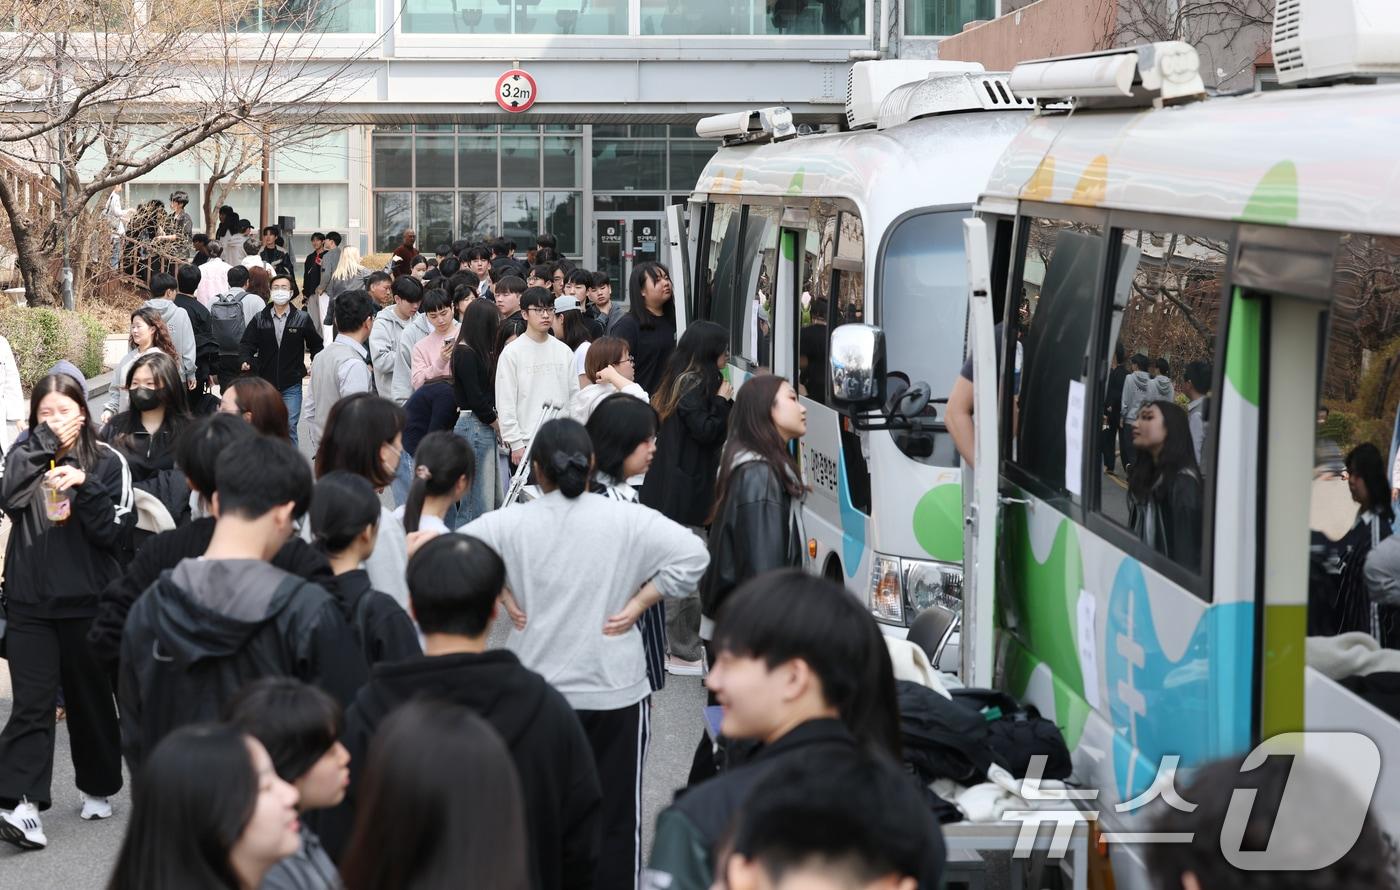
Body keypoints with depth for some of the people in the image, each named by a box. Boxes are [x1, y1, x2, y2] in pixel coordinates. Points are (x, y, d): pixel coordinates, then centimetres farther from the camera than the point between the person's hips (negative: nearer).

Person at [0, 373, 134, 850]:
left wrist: (84, 486, -20)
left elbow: (116, 529, -7)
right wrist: (46, 442, -17)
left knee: (90, 698, 12)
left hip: (87, 601, 0)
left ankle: (98, 788, 29)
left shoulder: (107, 461, -1)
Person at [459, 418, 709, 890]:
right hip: (615, 692, -1)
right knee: (614, 817, 10)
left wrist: (505, 597, -5)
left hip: (533, 692, 1)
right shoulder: (628, 520, -9)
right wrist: (638, 603, -9)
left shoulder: (512, 522, -6)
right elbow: (691, 554, -16)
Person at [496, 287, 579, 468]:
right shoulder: (512, 353, -4)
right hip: (525, 442, -4)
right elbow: (505, 402, -6)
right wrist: (515, 443, -11)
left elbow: (575, 395, 11)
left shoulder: (564, 351, 9)